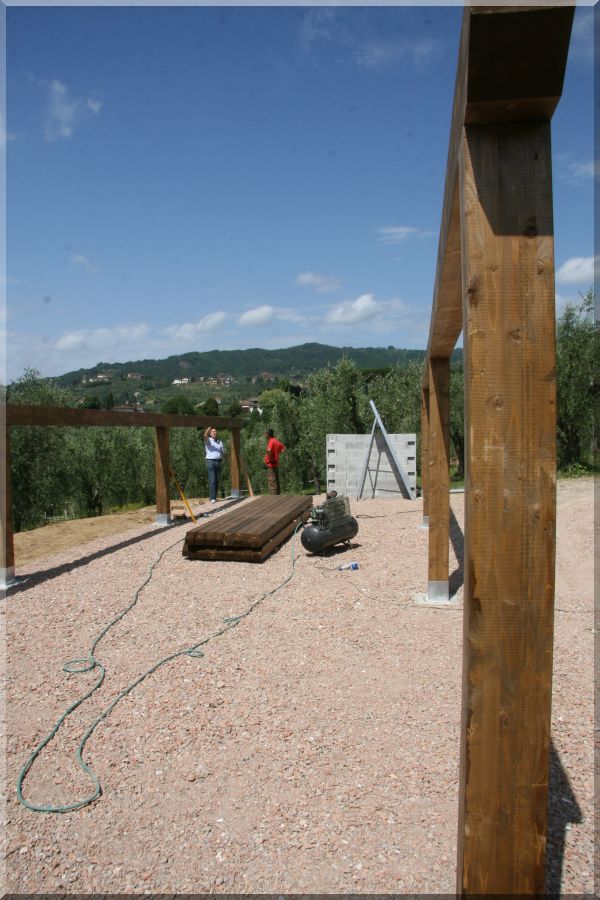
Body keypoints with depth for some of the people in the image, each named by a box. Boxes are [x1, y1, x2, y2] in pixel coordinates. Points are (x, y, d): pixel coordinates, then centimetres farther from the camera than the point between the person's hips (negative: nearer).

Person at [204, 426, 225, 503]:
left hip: (218, 462, 5)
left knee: (217, 481, 5)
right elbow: (205, 435, -20)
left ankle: (214, 497, 15)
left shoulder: (220, 442, 19)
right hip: (210, 462, -5)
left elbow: (223, 453, 17)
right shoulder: (208, 440, 4)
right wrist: (210, 426, -28)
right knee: (212, 481, -13)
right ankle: (212, 498, -15)